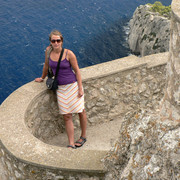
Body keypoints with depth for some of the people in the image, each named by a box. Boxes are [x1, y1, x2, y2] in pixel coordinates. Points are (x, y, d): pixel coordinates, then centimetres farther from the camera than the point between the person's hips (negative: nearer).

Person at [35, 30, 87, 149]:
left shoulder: (69, 54, -14)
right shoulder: (48, 50, -3)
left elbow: (77, 70, -8)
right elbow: (46, 65, 16)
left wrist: (80, 88, -10)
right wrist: (42, 78, 28)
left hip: (73, 85, -3)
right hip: (61, 88, 3)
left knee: (81, 112, 9)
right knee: (67, 117, 3)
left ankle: (83, 136, 31)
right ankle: (71, 144, 8)